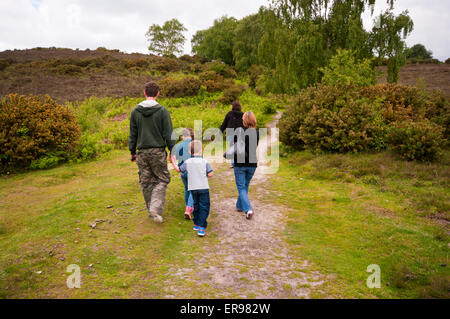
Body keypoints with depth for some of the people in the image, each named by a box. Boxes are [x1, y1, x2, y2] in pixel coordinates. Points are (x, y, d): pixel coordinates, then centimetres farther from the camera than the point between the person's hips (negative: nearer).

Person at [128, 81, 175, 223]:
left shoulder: (135, 111, 3)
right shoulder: (162, 111, -7)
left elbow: (132, 134, 8)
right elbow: (168, 134, -7)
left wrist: (132, 152, 17)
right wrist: (173, 152, 1)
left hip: (142, 152, 3)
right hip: (158, 151, -3)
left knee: (146, 182, 12)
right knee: (162, 179, 7)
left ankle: (151, 210, 20)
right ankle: (155, 208, -9)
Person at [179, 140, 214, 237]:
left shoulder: (187, 162, 0)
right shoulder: (204, 162, -7)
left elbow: (179, 169, 13)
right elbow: (210, 174, -11)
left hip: (193, 188, 4)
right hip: (203, 187, -3)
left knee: (196, 205, 21)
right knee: (204, 207, 0)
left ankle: (196, 224, 32)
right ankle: (201, 227, -9)